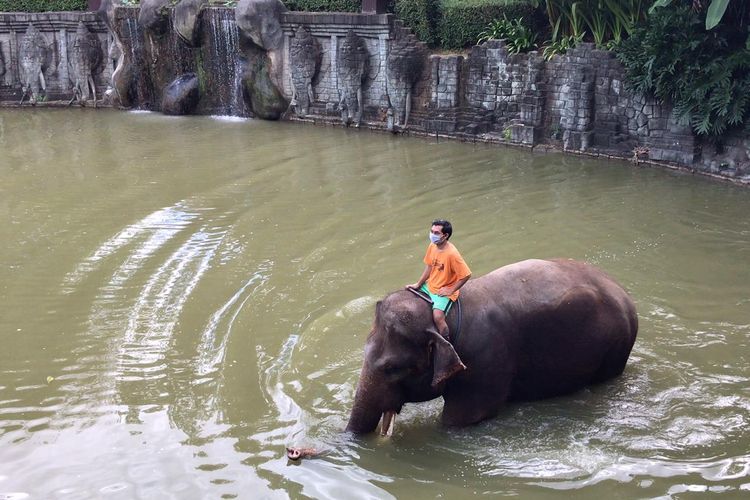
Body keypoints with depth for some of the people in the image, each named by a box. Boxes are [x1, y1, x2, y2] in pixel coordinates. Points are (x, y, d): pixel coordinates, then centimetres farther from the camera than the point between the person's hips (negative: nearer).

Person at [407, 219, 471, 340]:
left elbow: (466, 275, -24)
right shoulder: (432, 246, -4)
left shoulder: (452, 254, -27)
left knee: (438, 317, -28)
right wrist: (418, 285, 4)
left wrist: (450, 290, -18)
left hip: (443, 292, -8)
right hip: (429, 286, 8)